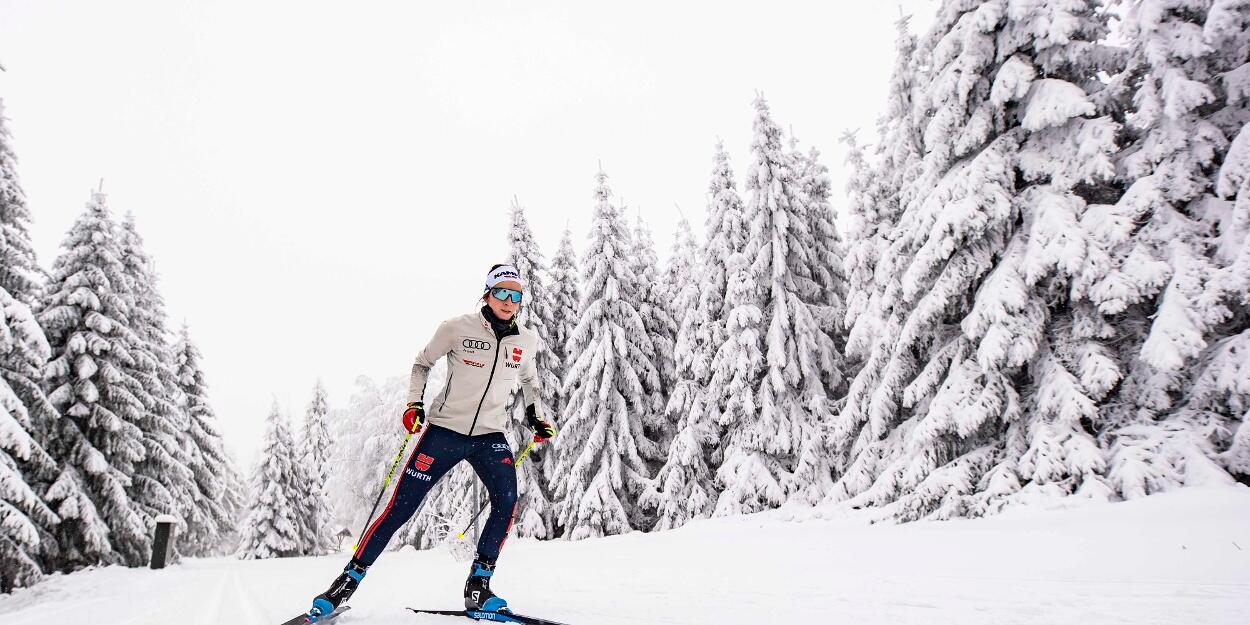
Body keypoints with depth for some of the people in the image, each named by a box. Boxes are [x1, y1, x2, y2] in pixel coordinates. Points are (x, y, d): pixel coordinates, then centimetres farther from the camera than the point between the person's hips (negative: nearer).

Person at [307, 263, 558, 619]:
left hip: (490, 436, 3)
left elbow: (529, 380, 22)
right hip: (444, 430, -2)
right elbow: (422, 363, 6)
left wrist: (535, 419, 9)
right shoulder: (457, 328, -9)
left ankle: (478, 588, -5)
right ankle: (348, 581, 16)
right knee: (400, 509, -2)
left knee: (507, 502, -21)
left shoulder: (527, 340, 2)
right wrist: (414, 404, -7)